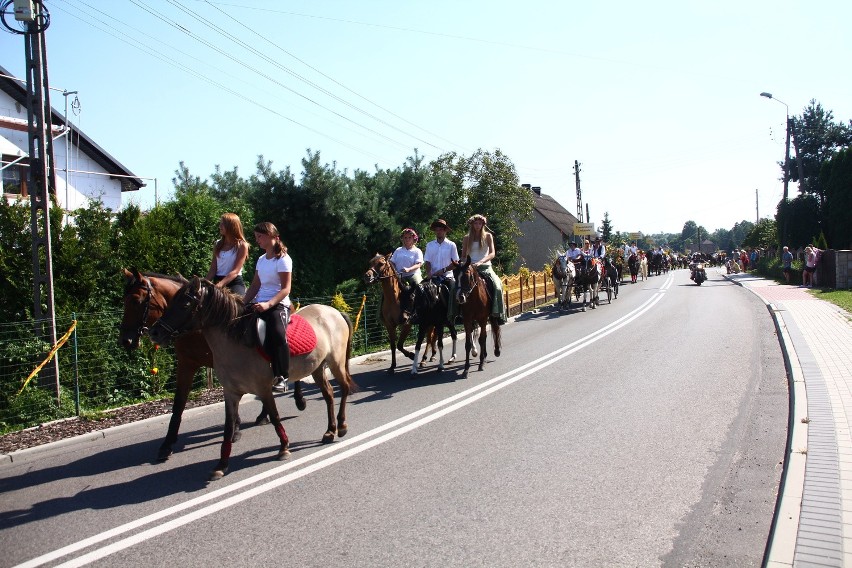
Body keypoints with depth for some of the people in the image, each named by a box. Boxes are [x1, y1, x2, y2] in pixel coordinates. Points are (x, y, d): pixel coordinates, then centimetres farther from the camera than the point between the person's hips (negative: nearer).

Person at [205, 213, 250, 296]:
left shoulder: (241, 245, -3)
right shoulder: (218, 244, 12)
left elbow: (235, 271, -11)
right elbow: (213, 269, 9)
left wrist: (220, 284, -24)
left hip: (235, 283, -5)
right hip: (217, 281, 5)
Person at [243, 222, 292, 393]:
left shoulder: (283, 259, -5)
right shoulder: (261, 260, 18)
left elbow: (286, 289, -12)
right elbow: (255, 286, 19)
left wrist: (268, 304, -25)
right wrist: (243, 304, 4)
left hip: (278, 305, -8)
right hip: (259, 304, 8)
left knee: (277, 334, -34)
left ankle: (282, 377, -28)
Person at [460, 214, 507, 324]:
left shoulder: (488, 236, 6)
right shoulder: (467, 238, 11)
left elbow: (492, 253, -5)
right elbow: (463, 256, 13)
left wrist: (481, 261, -21)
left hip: (486, 267, -1)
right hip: (470, 268, 1)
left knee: (498, 286, -28)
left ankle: (500, 314, -24)